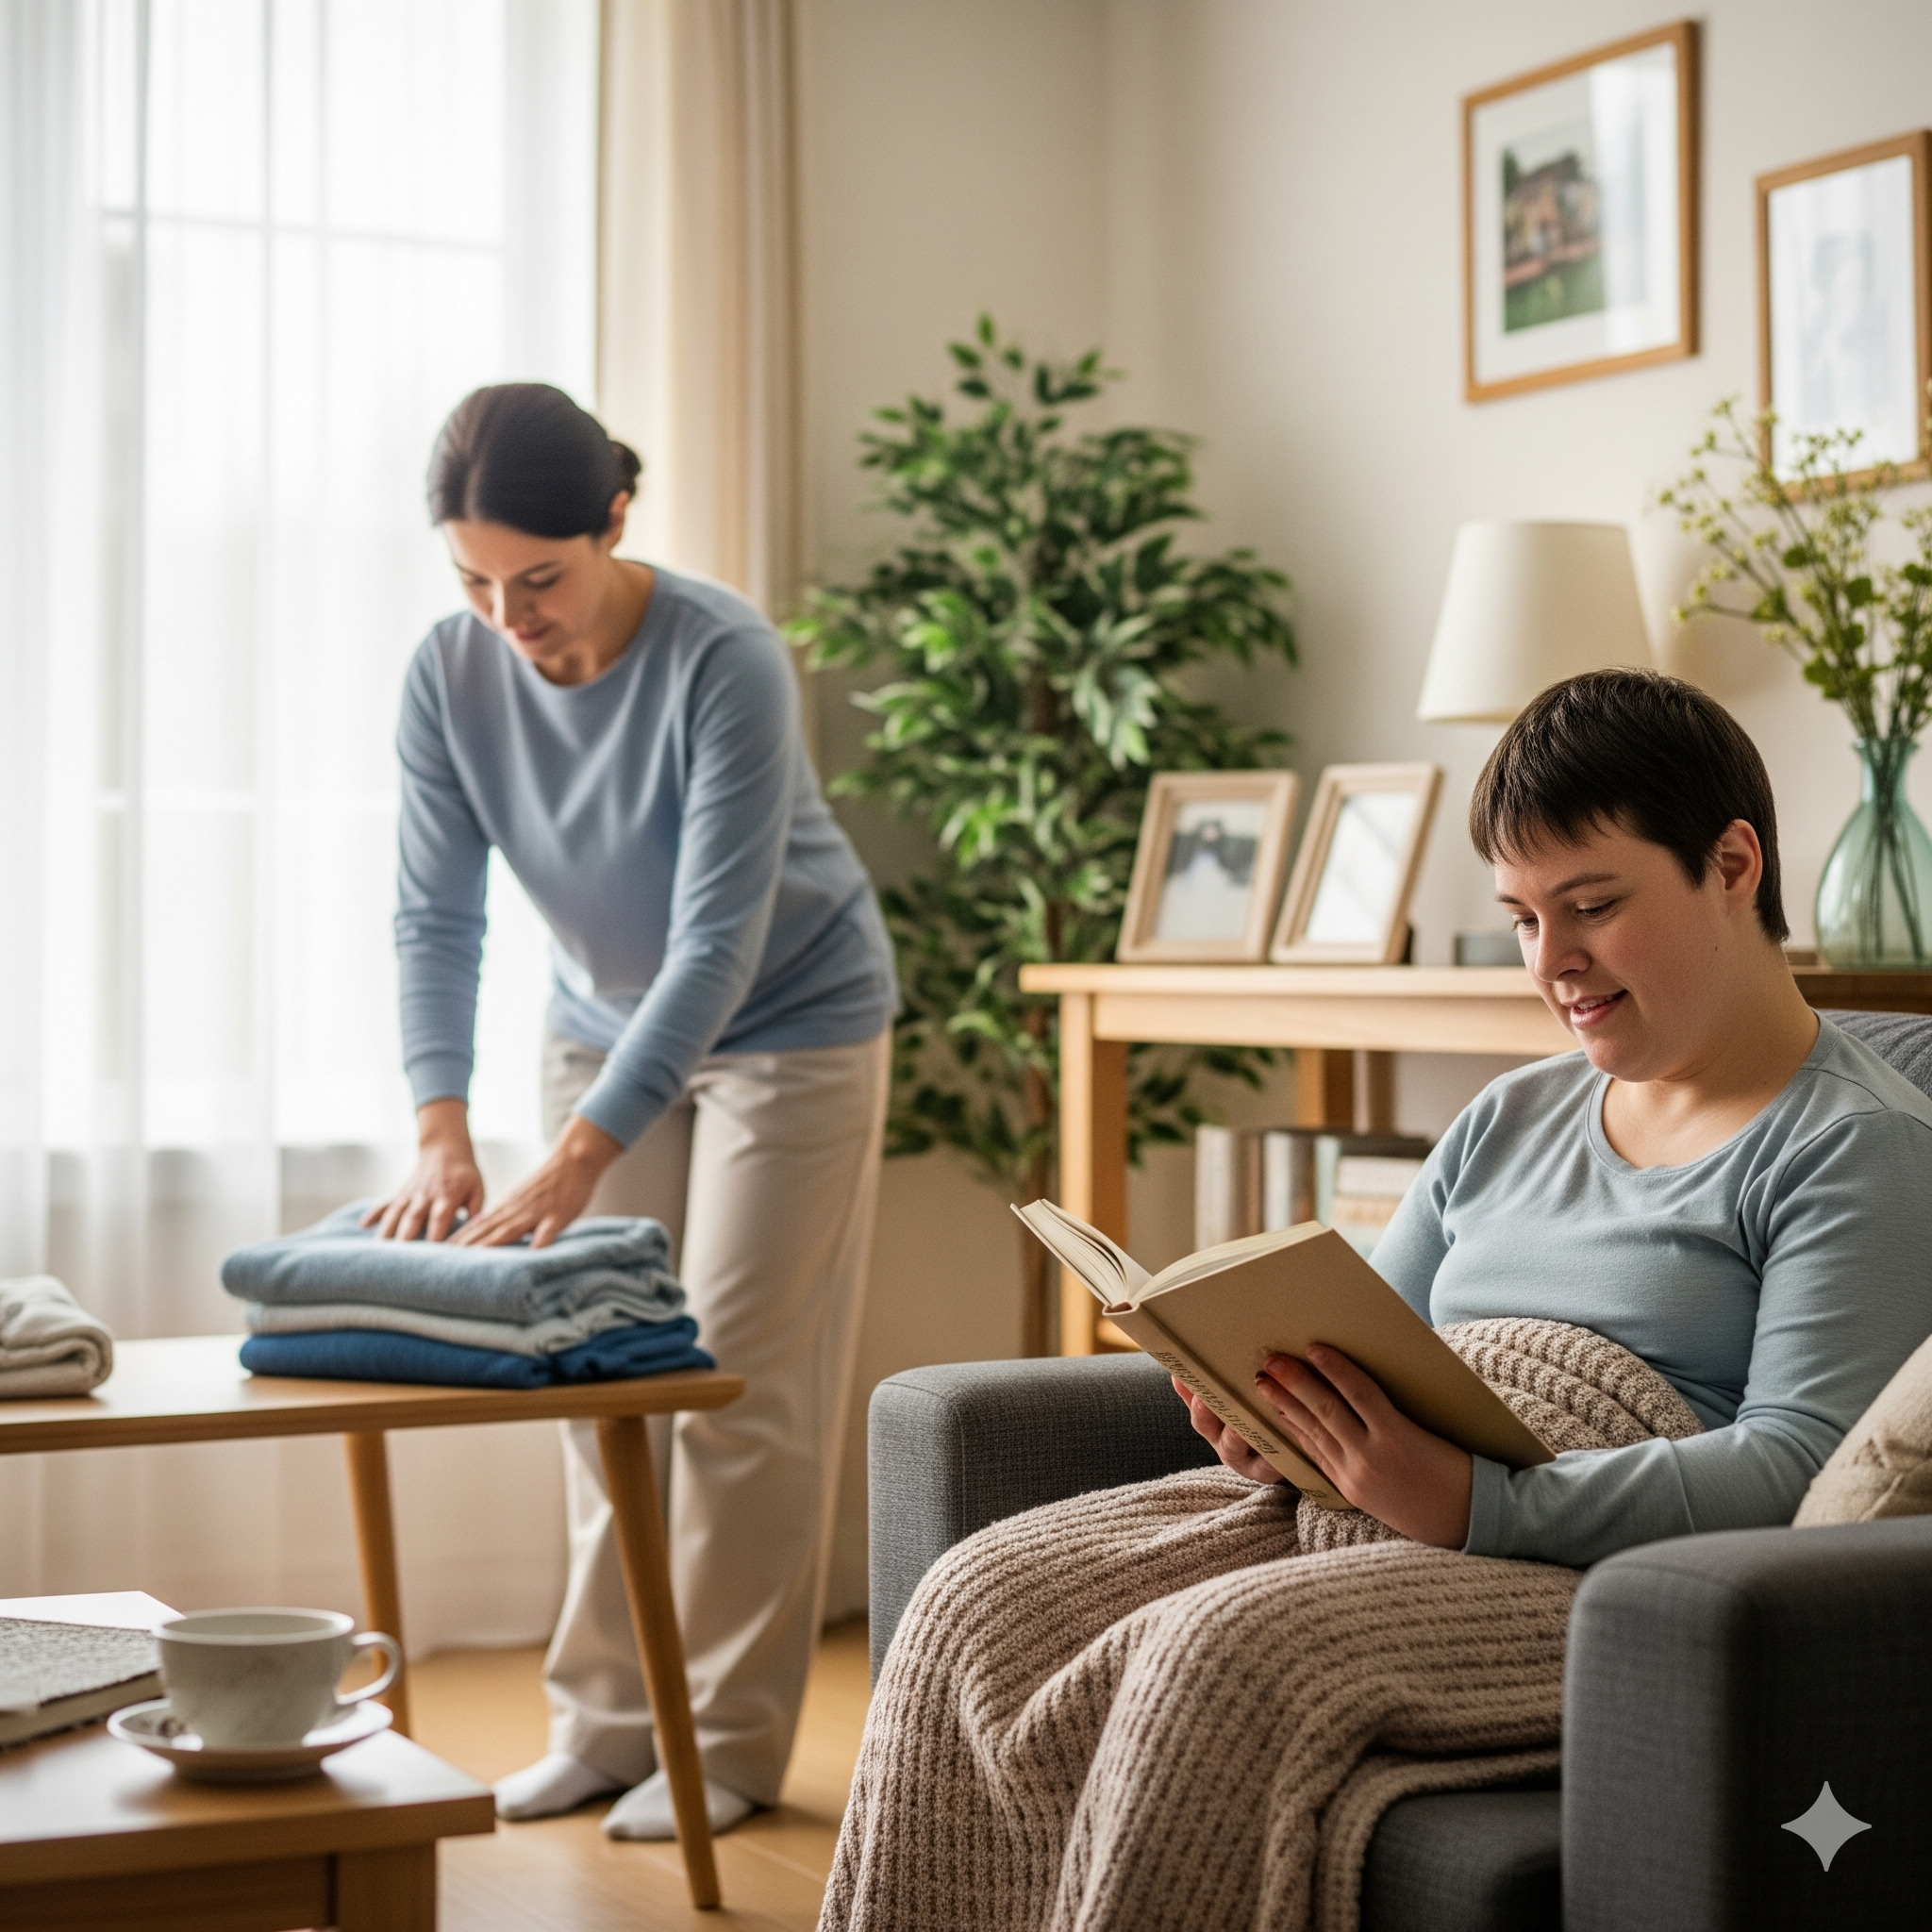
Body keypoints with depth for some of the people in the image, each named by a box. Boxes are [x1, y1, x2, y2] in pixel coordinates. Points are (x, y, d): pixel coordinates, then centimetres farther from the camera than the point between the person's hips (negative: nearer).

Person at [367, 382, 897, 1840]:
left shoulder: (726, 662, -30)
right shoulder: (451, 674, -15)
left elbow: (718, 944, -34)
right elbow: (436, 919, -16)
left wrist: (574, 1162, -40)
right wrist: (444, 1132, -31)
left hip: (790, 1025, -5)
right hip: (606, 1026, 5)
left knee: (736, 1380, -4)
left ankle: (730, 1744, 6)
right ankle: (606, 1721, 15)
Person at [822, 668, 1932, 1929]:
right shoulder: (1509, 1120, 23)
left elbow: (1796, 1469, -14)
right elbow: (1366, 1351, 24)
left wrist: (1476, 1504, -25)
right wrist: (1272, 1418, -2)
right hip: (1357, 1518, 8)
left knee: (1223, 1651, -33)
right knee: (985, 1600, -12)